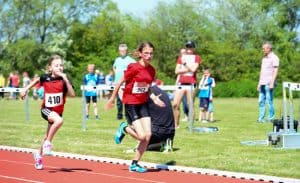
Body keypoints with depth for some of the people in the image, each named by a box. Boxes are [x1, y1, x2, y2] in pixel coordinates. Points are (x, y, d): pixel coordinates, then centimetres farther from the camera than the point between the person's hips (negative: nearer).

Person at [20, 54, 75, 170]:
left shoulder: (64, 80, -11)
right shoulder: (45, 78, -9)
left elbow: (72, 94, -24)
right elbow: (37, 80, 14)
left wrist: (66, 79, -29)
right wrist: (26, 89, 13)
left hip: (58, 111, 3)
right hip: (46, 109, -3)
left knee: (48, 136, 15)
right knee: (59, 120, -34)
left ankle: (38, 155, 40)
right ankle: (48, 143, -17)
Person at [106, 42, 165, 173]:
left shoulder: (151, 70, 2)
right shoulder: (134, 68, -17)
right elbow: (120, 82, -8)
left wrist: (154, 98, -4)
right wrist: (112, 99, -1)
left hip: (143, 104, 6)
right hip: (131, 104, -6)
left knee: (148, 135, -3)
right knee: (142, 136, -13)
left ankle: (134, 164, 11)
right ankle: (125, 129, 19)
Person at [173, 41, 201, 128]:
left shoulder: (197, 57, 6)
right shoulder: (181, 57, 15)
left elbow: (193, 69, -10)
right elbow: (177, 71, 5)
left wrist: (185, 63, -4)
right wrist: (188, 69, -5)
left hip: (191, 84, -4)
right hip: (181, 83, 4)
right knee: (175, 104, -3)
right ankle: (176, 125, 7)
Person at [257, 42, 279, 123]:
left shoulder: (274, 58, -6)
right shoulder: (264, 59, 20)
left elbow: (275, 71, -12)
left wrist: (272, 83, -20)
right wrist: (259, 83, 19)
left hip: (269, 83, -8)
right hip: (262, 83, 8)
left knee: (269, 101, -6)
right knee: (261, 101, 5)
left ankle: (271, 118, -1)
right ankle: (261, 118, 8)